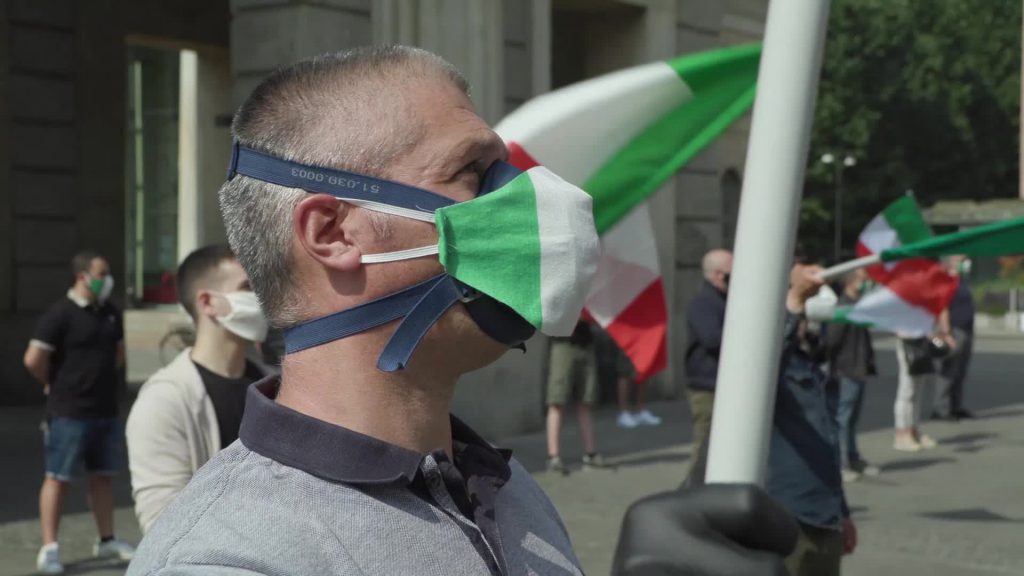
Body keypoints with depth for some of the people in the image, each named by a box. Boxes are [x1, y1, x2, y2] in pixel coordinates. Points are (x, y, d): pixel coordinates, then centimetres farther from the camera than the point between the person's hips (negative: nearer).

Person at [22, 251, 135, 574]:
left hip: (106, 410, 7)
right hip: (69, 412, -7)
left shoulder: (110, 313, 8)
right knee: (58, 477, -1)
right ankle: (49, 548, 3)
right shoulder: (60, 314, -13)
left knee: (103, 476, 14)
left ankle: (107, 540, 25)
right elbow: (34, 359, -17)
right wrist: (54, 384, -3)